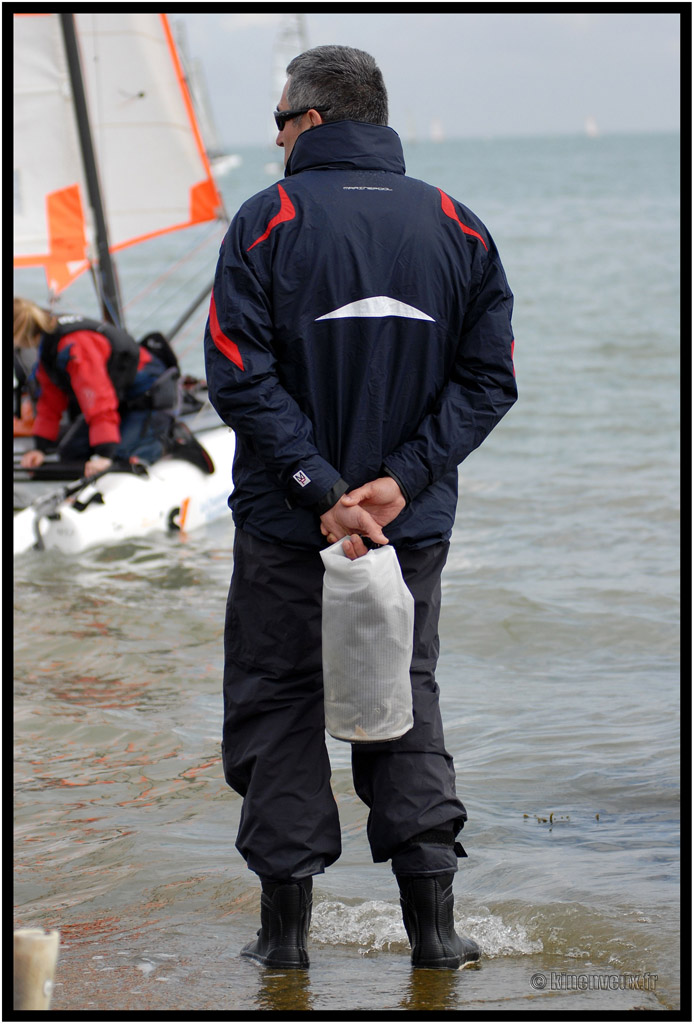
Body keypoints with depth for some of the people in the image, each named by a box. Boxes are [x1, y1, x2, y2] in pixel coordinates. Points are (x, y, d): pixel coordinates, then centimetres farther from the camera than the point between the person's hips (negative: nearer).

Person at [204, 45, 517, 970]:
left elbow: (242, 376, -15)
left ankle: (287, 922, 9)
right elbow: (488, 379, -2)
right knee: (407, 701, 15)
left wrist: (320, 488, -16)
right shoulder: (458, 228, 3)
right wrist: (404, 479, -8)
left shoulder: (269, 221, -8)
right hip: (415, 524, 3)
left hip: (286, 521, -3)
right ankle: (432, 920, 10)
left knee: (277, 705, 9)